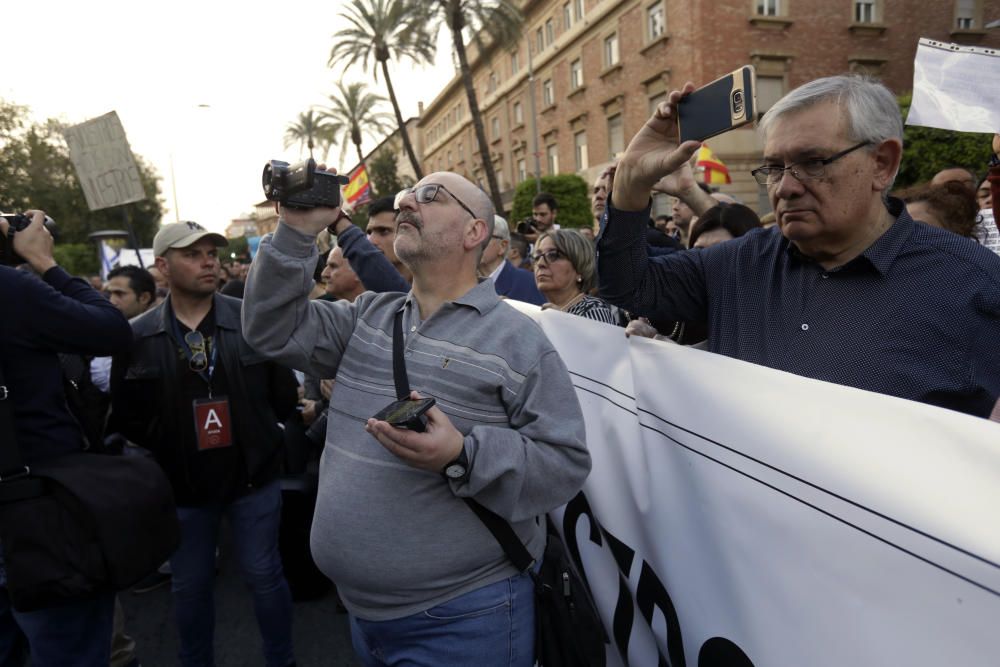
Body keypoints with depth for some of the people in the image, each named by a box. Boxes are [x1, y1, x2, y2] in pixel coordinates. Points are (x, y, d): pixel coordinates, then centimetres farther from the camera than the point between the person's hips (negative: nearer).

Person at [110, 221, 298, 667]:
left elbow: (284, 392, -1)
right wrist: (166, 448, -2)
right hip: (181, 485, 1)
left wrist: (257, 436, -1)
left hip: (253, 476, -1)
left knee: (264, 577, 12)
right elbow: (125, 414, 2)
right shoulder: (136, 336, -5)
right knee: (189, 587, 17)